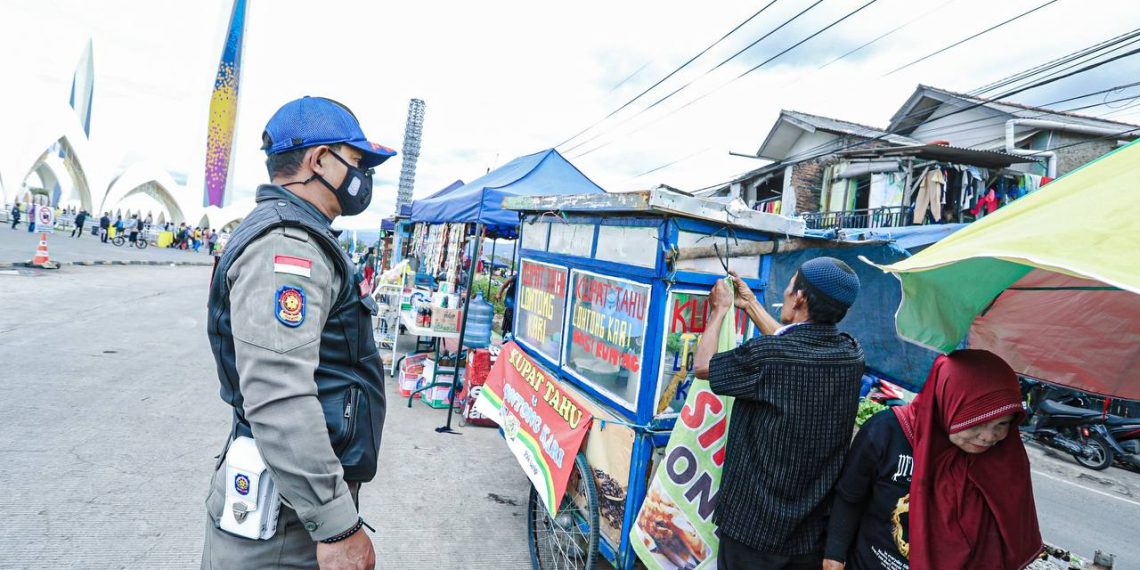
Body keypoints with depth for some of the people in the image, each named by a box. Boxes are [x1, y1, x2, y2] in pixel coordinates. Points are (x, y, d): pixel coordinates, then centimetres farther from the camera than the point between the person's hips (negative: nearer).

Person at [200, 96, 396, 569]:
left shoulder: (292, 236, 14)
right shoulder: (286, 245, -21)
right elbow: (278, 401, -30)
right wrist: (338, 527, -27)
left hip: (302, 487, 10)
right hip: (286, 523, -10)